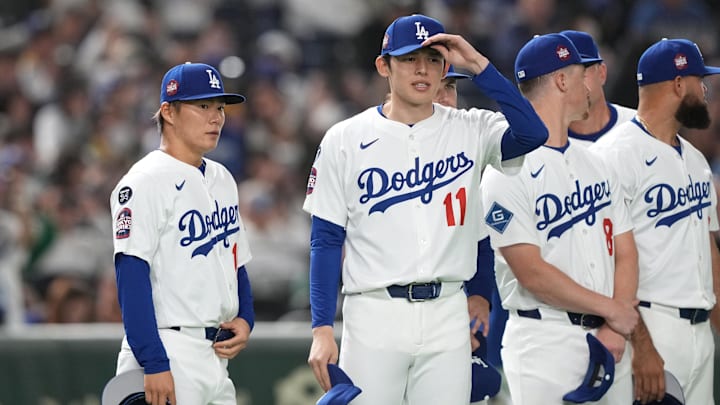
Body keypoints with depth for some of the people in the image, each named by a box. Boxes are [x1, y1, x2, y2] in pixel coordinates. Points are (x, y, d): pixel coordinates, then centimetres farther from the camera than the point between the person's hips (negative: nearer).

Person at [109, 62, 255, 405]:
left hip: (217, 356, 9)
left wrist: (245, 319, 5)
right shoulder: (145, 182, -11)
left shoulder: (222, 179, 16)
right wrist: (154, 364, -24)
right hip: (170, 354, -8)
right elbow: (132, 277, -17)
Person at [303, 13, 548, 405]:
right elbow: (326, 241, 3)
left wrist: (478, 66, -13)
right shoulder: (345, 140, 3)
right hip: (373, 316, -1)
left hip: (448, 317, 2)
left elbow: (532, 134, -14)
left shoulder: (470, 130, 6)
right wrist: (322, 329, -4)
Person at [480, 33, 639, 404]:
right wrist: (612, 309, -9)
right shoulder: (508, 171, -8)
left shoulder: (595, 165, 16)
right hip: (543, 341, -7)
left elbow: (625, 253, 10)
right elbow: (532, 273, -15)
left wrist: (614, 330, -6)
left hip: (603, 338, 7)